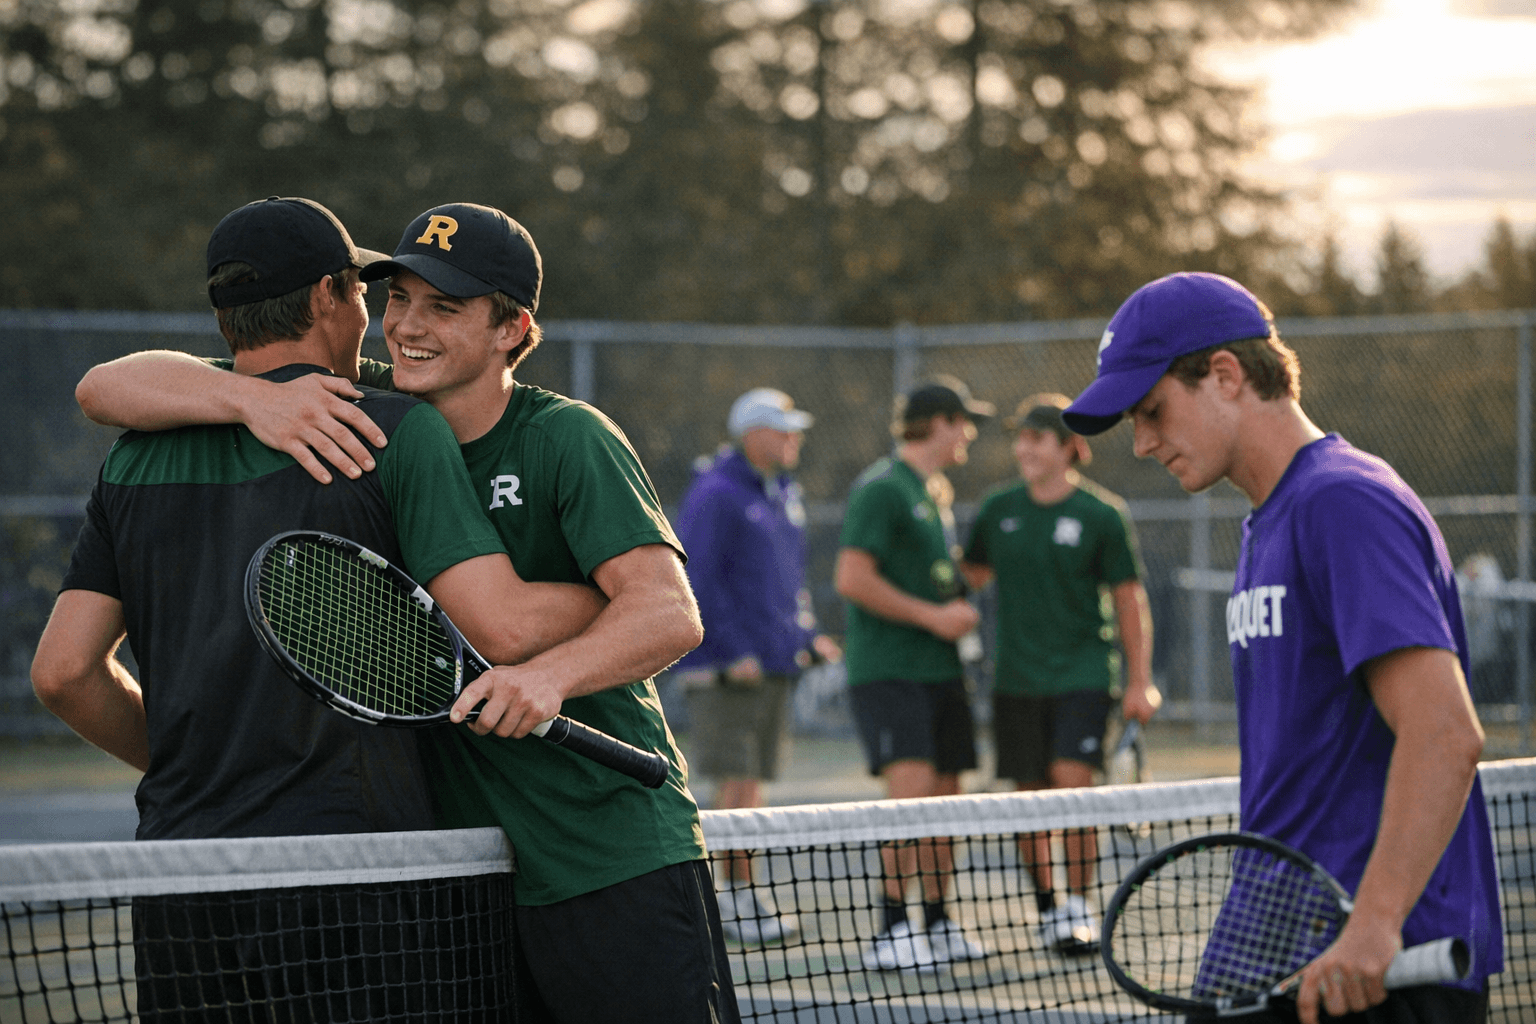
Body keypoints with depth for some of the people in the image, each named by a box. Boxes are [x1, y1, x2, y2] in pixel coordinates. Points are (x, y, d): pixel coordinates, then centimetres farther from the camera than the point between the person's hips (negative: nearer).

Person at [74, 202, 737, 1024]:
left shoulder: (567, 440, -9)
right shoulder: (357, 414, 2)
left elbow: (670, 613, -18)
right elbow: (115, 388, -3)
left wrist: (551, 674, -36)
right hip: (454, 875, 4)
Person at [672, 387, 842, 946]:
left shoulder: (784, 493, 16)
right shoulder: (717, 495, -11)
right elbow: (697, 580, -16)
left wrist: (807, 635, 14)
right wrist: (735, 651, -19)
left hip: (774, 665, 8)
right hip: (727, 669, -8)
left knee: (751, 783, 9)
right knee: (737, 783, -9)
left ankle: (739, 898, 13)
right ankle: (738, 898, -6)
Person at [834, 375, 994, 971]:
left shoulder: (935, 492, 17)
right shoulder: (881, 489, -11)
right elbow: (852, 579, -18)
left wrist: (957, 609, 11)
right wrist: (931, 615, -15)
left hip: (938, 670, 9)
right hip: (888, 670, -9)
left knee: (944, 795, 8)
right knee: (911, 789, -18)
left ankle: (936, 928, 16)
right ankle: (890, 933, -15)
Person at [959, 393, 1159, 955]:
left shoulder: (1103, 515, -4)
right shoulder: (998, 509, 6)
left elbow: (1130, 600, -1)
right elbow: (971, 574, 20)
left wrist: (1139, 682, -4)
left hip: (1083, 675, -4)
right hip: (1017, 678, 4)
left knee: (1072, 782, -15)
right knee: (1030, 795, 6)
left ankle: (1079, 908, -5)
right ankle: (1046, 910, 19)